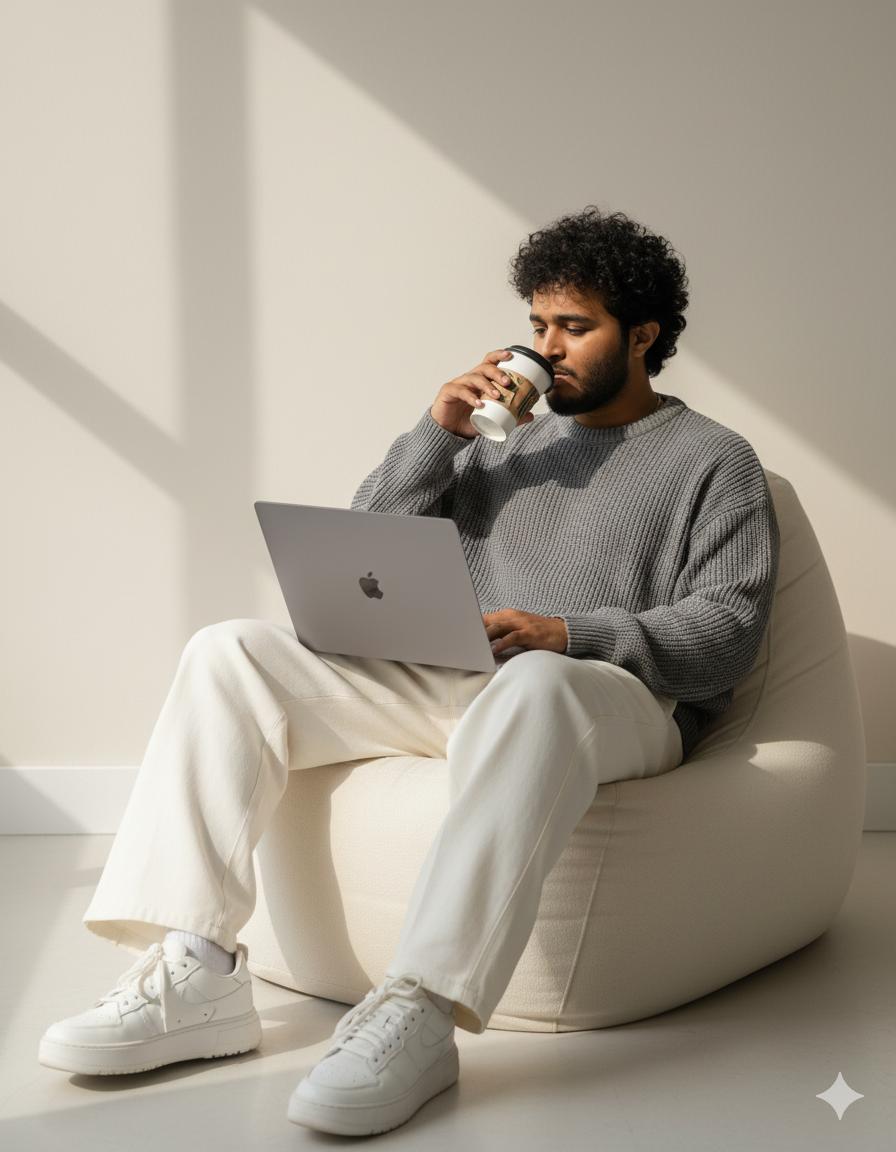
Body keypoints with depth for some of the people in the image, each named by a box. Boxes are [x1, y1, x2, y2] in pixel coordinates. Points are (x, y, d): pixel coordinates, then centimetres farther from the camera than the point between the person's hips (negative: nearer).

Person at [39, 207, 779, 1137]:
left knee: (533, 686, -43)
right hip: (449, 688, 5)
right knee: (230, 652, -13)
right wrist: (436, 431, 3)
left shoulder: (713, 460, 11)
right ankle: (194, 972, -25)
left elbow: (727, 631, -3)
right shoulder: (502, 436, 24)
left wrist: (566, 634, -18)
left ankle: (417, 1012, -46)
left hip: (614, 702, -5)